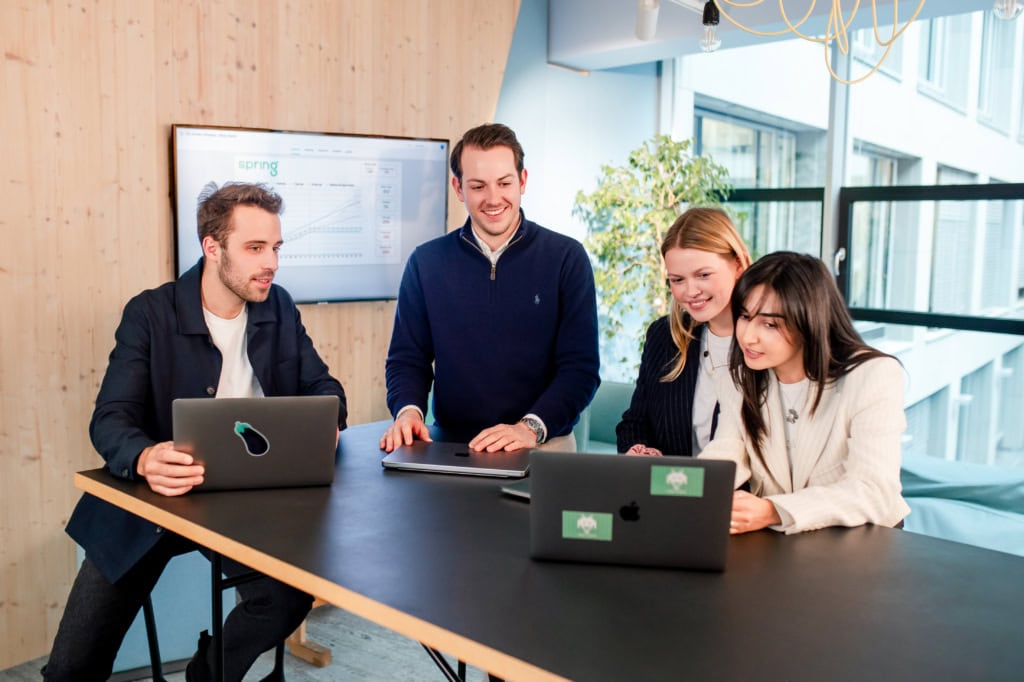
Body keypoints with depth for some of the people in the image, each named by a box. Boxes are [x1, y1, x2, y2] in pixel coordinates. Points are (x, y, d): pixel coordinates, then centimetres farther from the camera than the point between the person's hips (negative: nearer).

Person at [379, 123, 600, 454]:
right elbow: (407, 358, 9)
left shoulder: (566, 258, -1)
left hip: (544, 446, -1)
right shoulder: (426, 262, 6)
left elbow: (580, 367, -5)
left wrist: (531, 428, -19)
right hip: (450, 445, 2)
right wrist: (408, 410, -12)